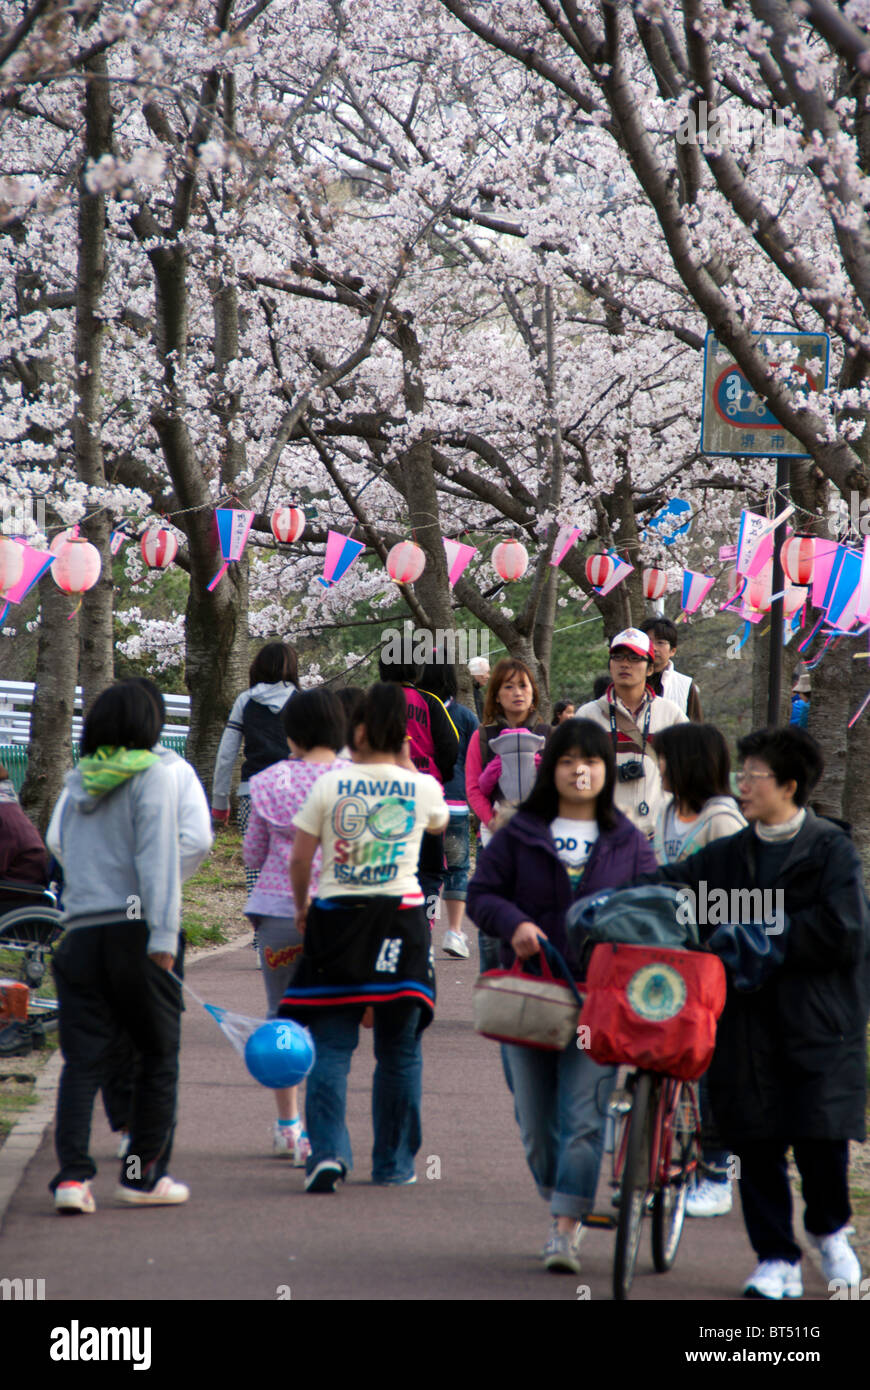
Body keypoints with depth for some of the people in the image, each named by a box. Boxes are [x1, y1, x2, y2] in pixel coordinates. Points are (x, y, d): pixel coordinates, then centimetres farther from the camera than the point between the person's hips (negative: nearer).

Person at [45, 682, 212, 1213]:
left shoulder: (78, 783, 14)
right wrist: (164, 936, -14)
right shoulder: (155, 775, -2)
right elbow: (157, 858, -10)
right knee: (159, 1055, 10)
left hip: (81, 932, 4)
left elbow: (58, 842, 11)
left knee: (83, 1060, 2)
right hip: (135, 930, -4)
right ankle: (144, 1173, 12)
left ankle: (72, 1173, -11)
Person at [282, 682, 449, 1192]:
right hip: (401, 917, 0)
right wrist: (405, 764, 23)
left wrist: (302, 905, 16)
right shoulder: (423, 788, 0)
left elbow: (300, 858, -1)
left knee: (331, 1047, 1)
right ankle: (394, 1163, 14)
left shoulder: (329, 786, -2)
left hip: (336, 917, 0)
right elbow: (441, 823, 24)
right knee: (399, 1050, 9)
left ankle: (327, 1151, -15)